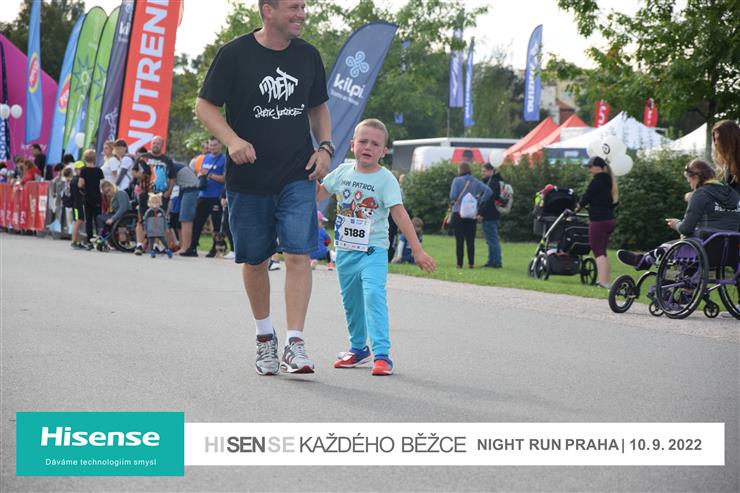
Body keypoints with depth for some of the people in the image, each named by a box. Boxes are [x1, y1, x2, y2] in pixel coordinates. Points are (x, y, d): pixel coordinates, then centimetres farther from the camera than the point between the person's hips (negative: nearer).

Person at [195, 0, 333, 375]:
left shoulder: (308, 56, 6)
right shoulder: (235, 54, -7)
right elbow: (204, 105, -4)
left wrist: (325, 147, 2)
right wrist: (232, 140, -20)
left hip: (297, 176, 2)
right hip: (248, 178, -2)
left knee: (298, 255, -12)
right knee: (255, 261, 9)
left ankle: (295, 345, -12)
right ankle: (264, 335, 31)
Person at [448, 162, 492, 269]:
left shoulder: (457, 180, -7)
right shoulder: (476, 182, 4)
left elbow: (453, 196, -18)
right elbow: (488, 191, -7)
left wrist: (453, 201, 4)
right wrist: (480, 203, 2)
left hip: (458, 213, -3)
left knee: (459, 240, 1)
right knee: (471, 240, 7)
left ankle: (459, 264, 0)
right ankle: (471, 263, 6)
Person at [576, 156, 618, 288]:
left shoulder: (597, 181, -12)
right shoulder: (608, 181, 15)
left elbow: (587, 197, -11)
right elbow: (614, 201, 20)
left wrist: (578, 207, 9)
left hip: (599, 221, -9)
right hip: (609, 219, 9)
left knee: (598, 251, -10)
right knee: (602, 251, 17)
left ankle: (603, 281, -18)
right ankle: (606, 280, 17)